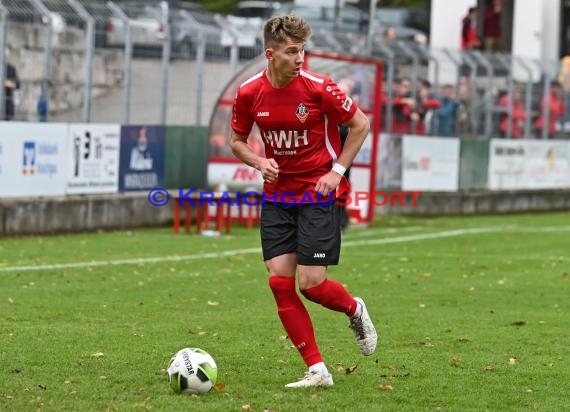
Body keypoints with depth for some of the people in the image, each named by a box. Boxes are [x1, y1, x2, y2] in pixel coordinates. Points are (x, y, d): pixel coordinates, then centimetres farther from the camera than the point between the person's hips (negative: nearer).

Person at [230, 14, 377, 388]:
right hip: (277, 195, 4)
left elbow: (361, 124, -1)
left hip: (318, 193, -4)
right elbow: (238, 140, 11)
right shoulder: (249, 93, -4)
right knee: (280, 282, -6)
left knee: (312, 284, -10)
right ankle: (317, 371, 1)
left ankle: (355, 310, 26)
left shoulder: (318, 88, -14)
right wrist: (259, 162, -9)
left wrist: (337, 170, -8)